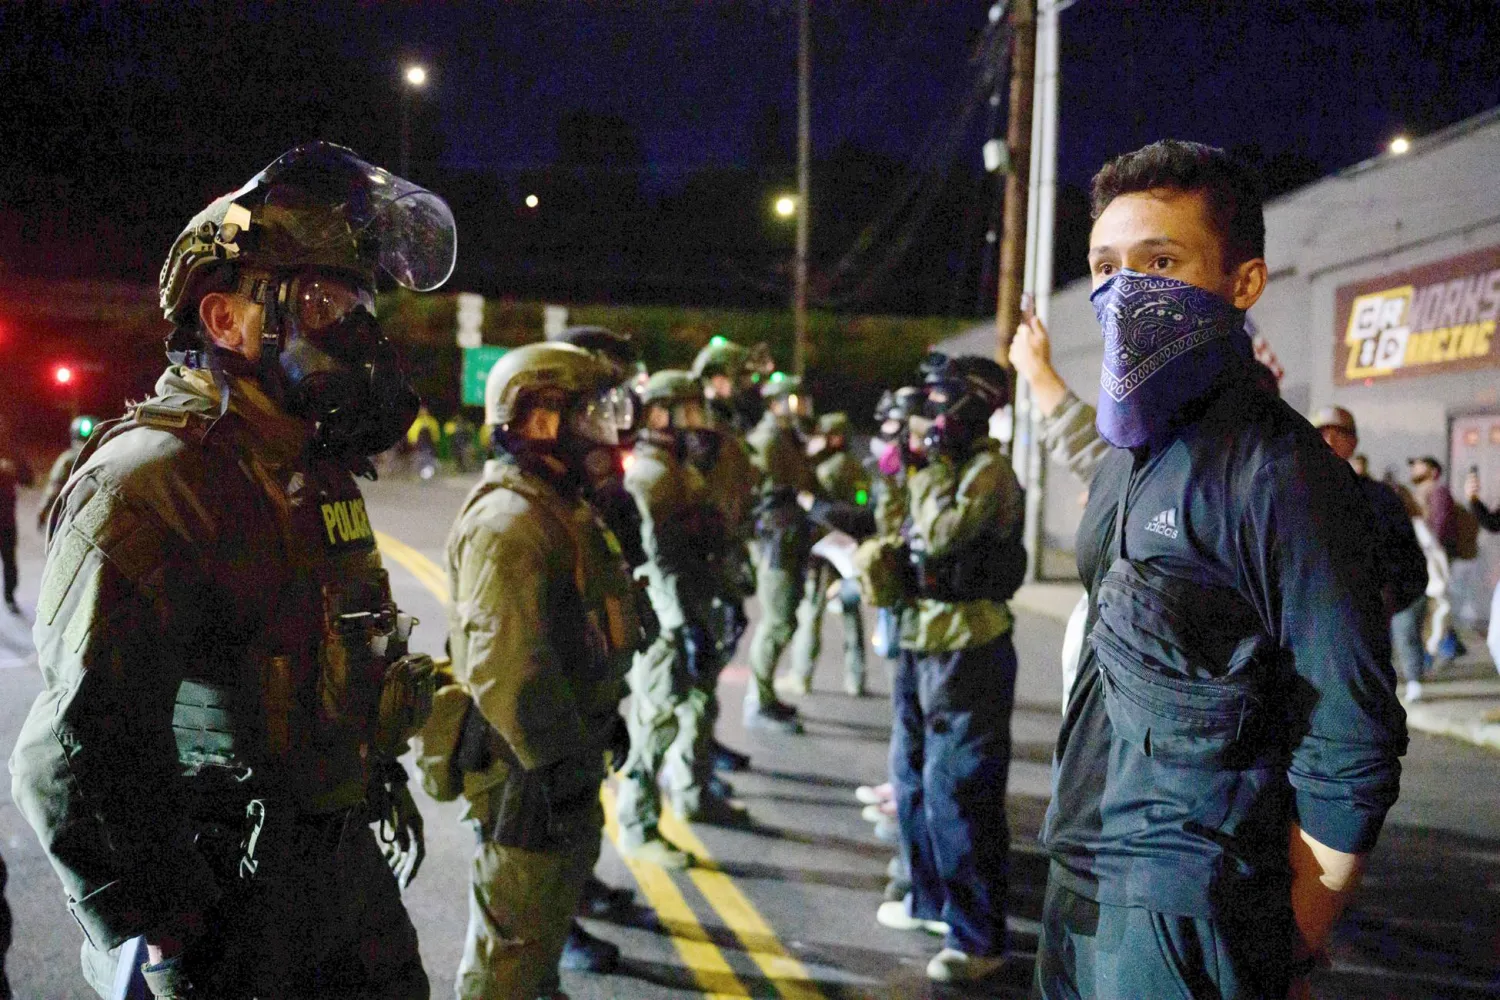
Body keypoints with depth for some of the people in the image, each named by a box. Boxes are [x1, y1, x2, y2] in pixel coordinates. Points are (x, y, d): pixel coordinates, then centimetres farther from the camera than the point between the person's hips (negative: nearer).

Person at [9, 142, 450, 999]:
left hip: (345, 866, 8)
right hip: (230, 900, -8)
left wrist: (383, 792, 20)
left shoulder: (314, 469, 9)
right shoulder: (148, 483, -21)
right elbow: (77, 761, -26)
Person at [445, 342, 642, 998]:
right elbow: (505, 668, -31)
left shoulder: (563, 508, 12)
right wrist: (559, 761, -24)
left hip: (567, 754, 11)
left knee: (561, 883, 27)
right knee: (515, 941, 4)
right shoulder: (508, 522, -24)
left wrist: (601, 721, 21)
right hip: (529, 772, -11)